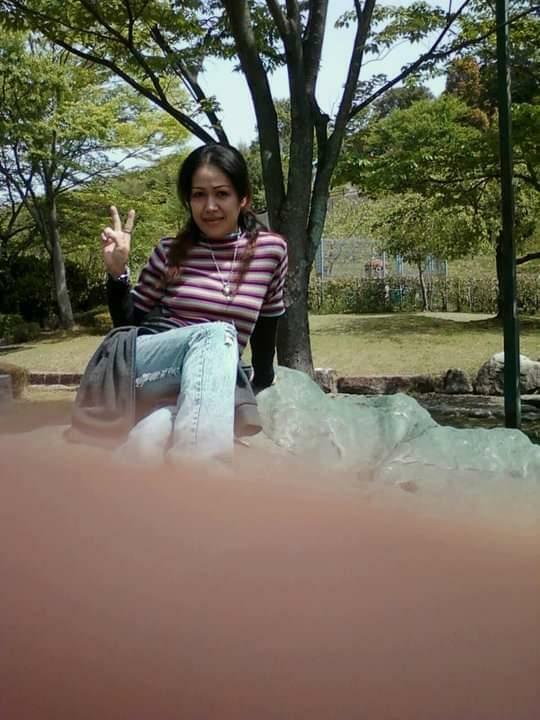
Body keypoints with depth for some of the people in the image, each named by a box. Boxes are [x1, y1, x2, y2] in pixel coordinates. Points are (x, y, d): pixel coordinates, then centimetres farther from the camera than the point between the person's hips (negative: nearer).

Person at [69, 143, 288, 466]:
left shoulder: (271, 250, 5)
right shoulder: (171, 251, 5)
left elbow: (265, 334, 17)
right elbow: (128, 326, 11)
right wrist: (117, 272, -4)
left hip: (205, 384, 0)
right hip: (138, 368, 0)